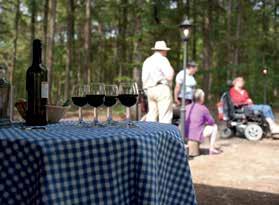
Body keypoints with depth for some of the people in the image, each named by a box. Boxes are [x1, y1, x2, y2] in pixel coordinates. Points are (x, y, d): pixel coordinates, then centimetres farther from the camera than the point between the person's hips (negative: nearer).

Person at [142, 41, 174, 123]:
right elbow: (169, 76, -13)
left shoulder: (147, 61, 17)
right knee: (165, 117, -7)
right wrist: (172, 70, 5)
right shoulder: (162, 59, -7)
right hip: (162, 89, -7)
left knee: (151, 116, 10)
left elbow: (144, 78, 16)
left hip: (149, 89, 8)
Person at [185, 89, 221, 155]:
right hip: (197, 136, -6)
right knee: (214, 127, 12)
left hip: (186, 134, 6)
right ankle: (212, 149, 13)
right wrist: (205, 122, 23)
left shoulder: (187, 107, 6)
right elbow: (211, 121, 1)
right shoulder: (203, 109, -8)